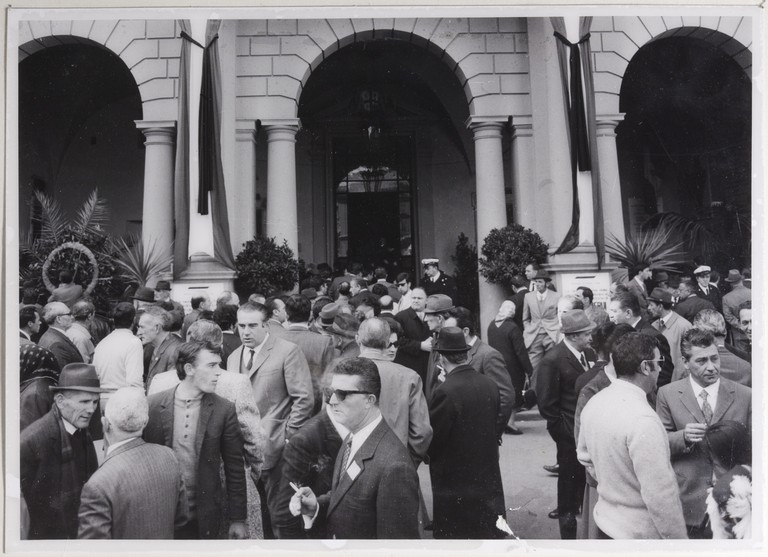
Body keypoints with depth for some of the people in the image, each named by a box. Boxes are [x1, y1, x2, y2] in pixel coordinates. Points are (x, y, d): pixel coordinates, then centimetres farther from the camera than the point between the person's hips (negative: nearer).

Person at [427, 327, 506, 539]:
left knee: (456, 534, 7)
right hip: (487, 475, 6)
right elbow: (494, 425, 7)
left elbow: (432, 437, -15)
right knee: (488, 531, 19)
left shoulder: (446, 391, -22)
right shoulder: (489, 385, -3)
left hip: (455, 480, -6)